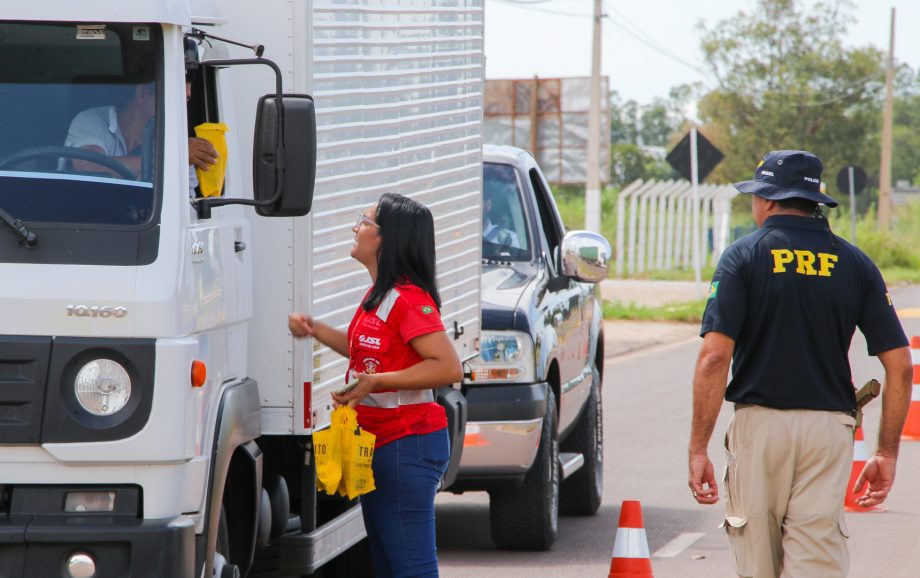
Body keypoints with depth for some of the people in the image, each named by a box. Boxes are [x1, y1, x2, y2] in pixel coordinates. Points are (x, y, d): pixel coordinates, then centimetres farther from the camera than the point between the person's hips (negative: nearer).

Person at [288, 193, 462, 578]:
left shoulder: (409, 298, -17)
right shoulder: (377, 294, 14)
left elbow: (449, 367, -24)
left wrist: (377, 381, -28)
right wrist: (315, 330, 18)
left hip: (407, 444, -11)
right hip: (379, 443, 11)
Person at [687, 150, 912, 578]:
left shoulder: (744, 256, 0)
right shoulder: (855, 264, 8)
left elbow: (714, 356, -11)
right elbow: (899, 365, 3)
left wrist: (698, 448, -9)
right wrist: (887, 453, 10)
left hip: (759, 424, -1)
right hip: (830, 429, 1)